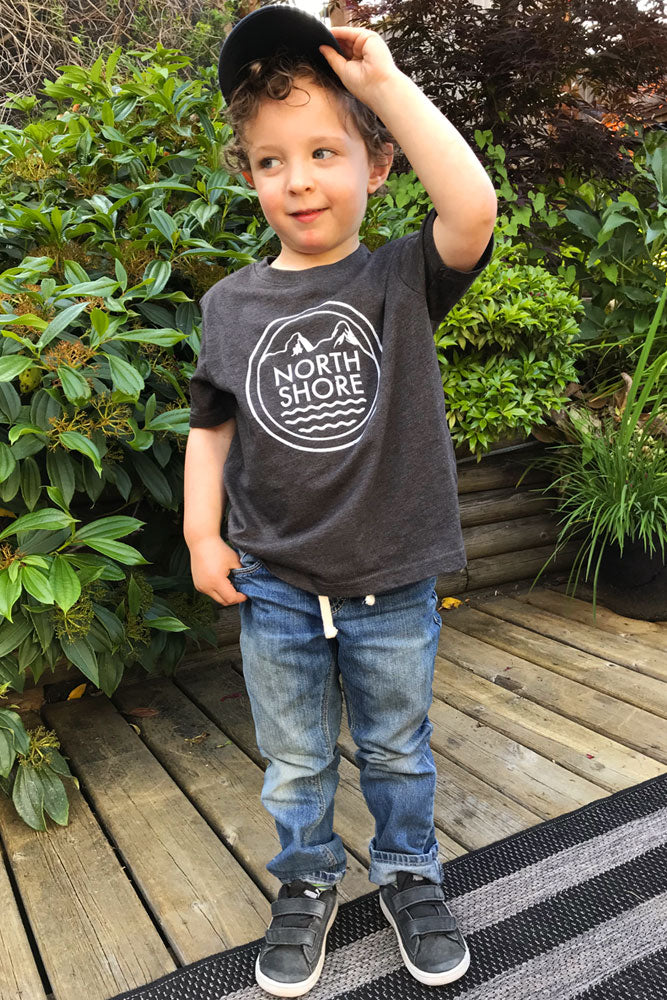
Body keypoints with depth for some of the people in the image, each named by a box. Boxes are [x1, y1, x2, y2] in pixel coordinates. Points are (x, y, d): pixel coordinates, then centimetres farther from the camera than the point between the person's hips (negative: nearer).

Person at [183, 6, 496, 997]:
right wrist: (201, 532, 1)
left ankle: (410, 874, 46)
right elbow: (211, 421, 9)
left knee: (398, 751, 20)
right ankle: (307, 884, 46)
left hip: (392, 587, -1)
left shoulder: (403, 278, -7)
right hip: (274, 588, 2)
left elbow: (474, 207, -27)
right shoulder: (231, 303, -1)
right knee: (295, 764, 19)